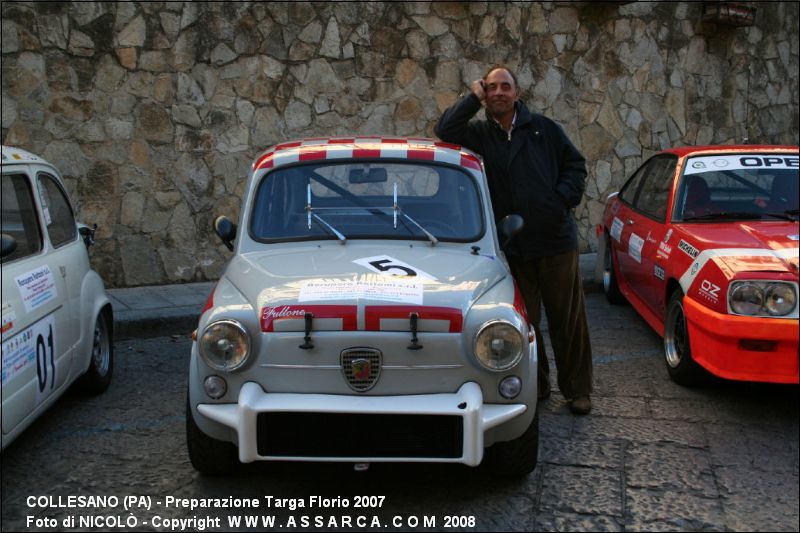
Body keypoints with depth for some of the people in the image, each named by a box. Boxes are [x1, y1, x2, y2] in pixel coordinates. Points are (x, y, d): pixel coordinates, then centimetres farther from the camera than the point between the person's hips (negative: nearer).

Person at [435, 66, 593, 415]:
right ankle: (536, 386, 25)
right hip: (514, 248, 1)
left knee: (568, 320, 5)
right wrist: (473, 98, -6)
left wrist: (564, 198, -6)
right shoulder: (479, 134, 8)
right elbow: (445, 131, -8)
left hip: (557, 241, 0)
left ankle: (578, 390, 18)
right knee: (524, 321, 10)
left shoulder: (544, 128, 8)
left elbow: (575, 164, 10)